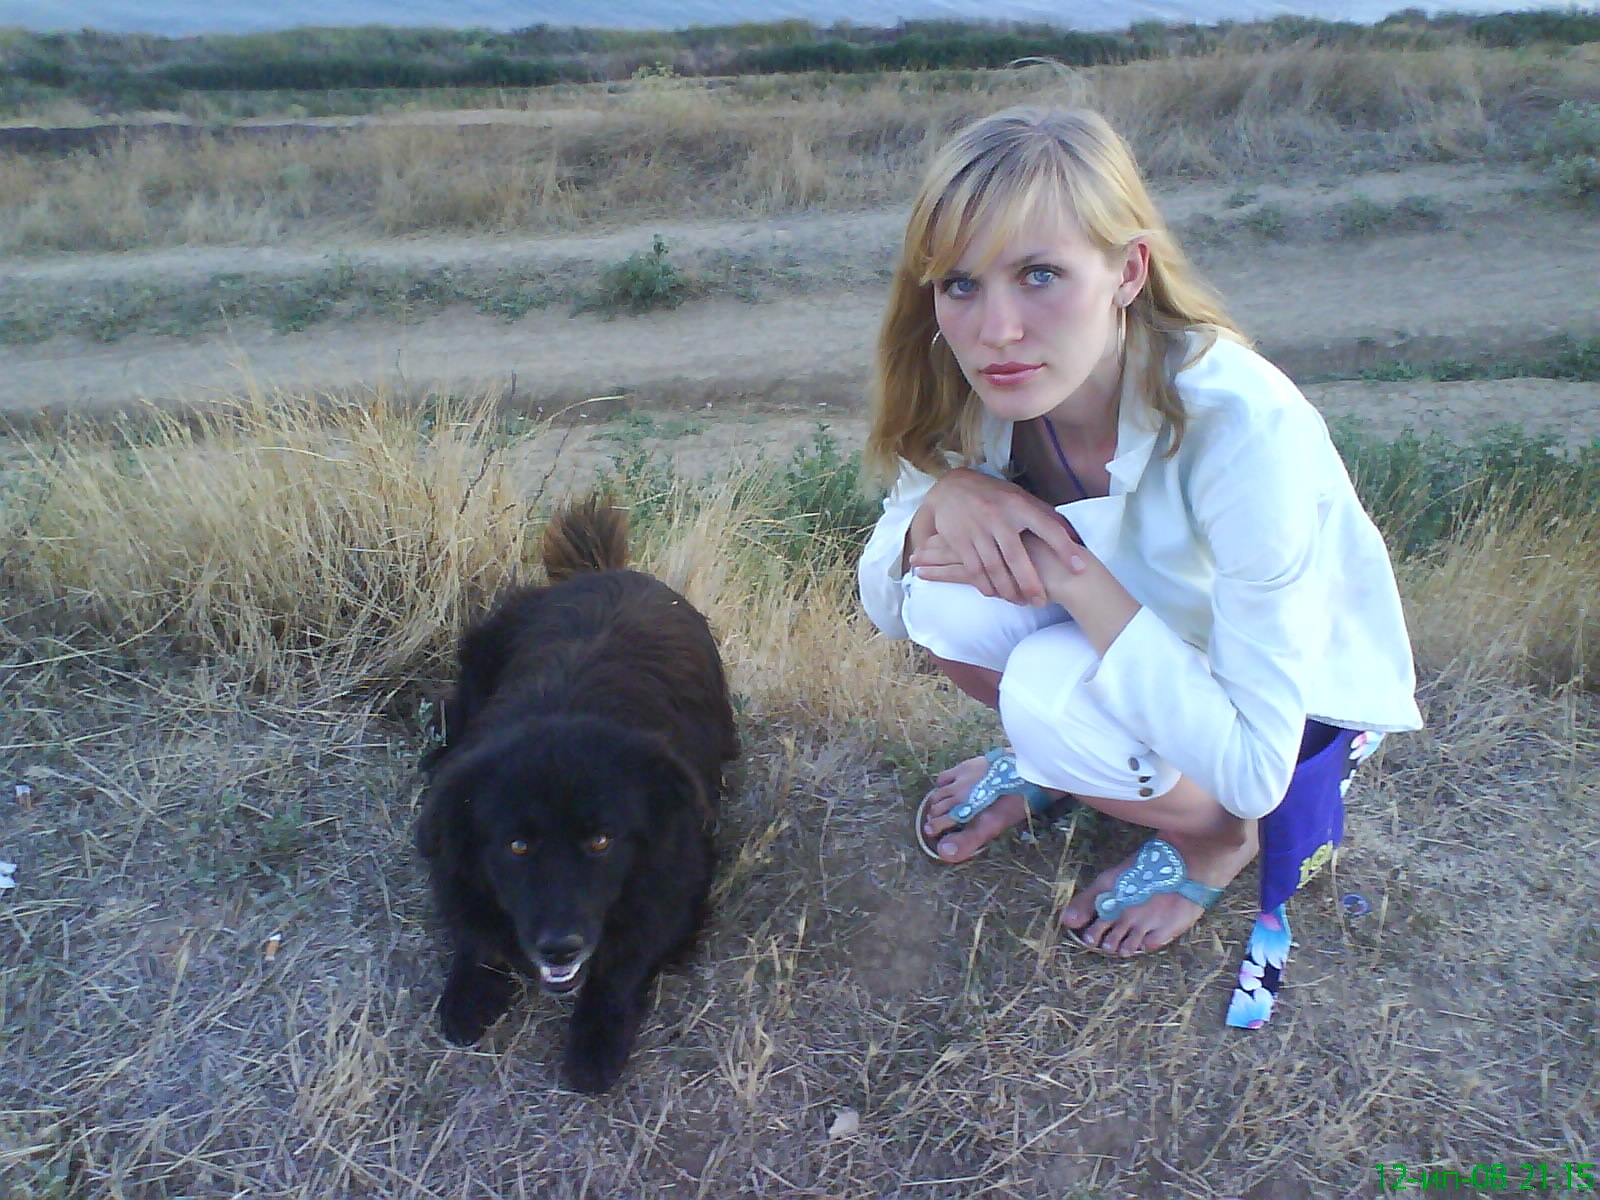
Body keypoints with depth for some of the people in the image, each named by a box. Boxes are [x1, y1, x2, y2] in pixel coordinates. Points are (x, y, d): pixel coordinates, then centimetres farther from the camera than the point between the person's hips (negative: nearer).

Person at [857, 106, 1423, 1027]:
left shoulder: (1247, 430, -35)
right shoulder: (978, 396, -18)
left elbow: (1252, 768, -34)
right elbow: (885, 603, -9)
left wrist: (1073, 574, -36)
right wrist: (944, 497, -29)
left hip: (1295, 703, -4)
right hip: (1149, 642, 4)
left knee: (1051, 693, -33)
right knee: (953, 595, -25)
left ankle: (1212, 840, 1)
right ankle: (1048, 763, 8)